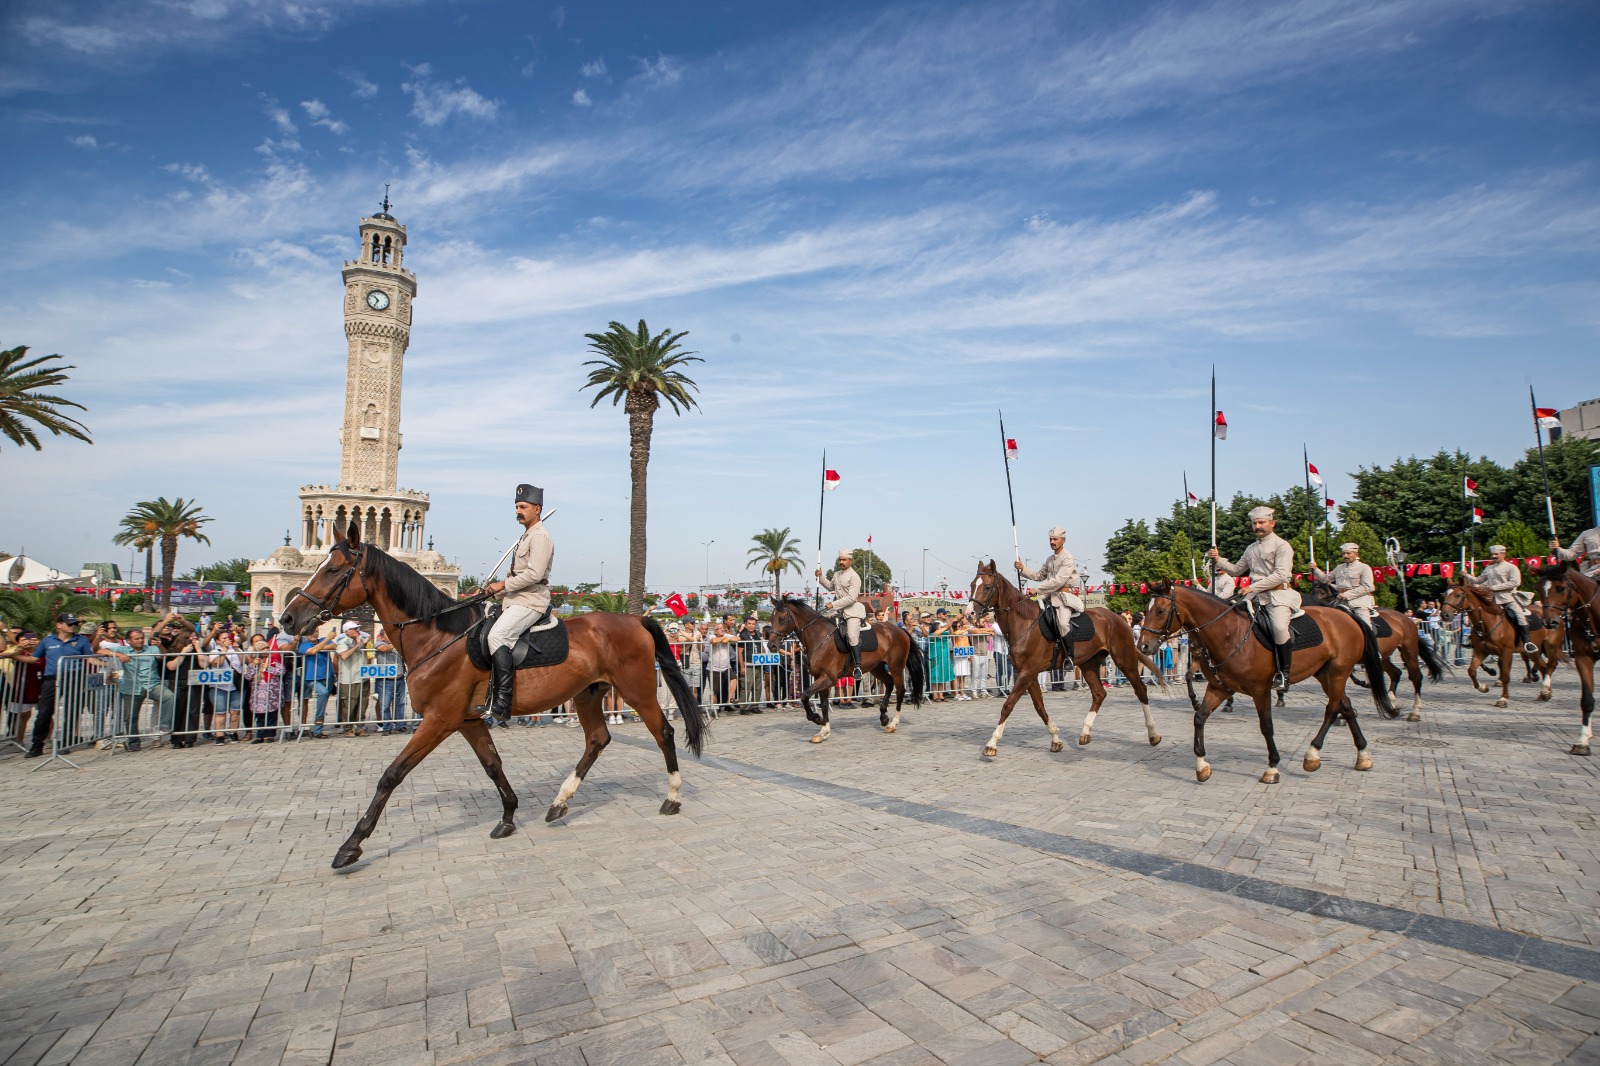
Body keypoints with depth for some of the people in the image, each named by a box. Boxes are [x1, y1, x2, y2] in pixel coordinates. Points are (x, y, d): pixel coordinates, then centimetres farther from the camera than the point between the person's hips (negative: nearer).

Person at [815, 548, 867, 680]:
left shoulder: (854, 577, -12)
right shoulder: (837, 574, 14)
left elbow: (851, 598, -20)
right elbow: (830, 586, 34)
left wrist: (833, 605, -21)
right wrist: (820, 577, 18)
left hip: (853, 610, -9)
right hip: (839, 610, 9)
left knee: (852, 636, -22)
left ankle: (857, 667, -17)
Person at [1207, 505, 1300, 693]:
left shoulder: (1281, 545, -2)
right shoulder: (1251, 549, 19)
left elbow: (1281, 575, -14)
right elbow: (1236, 570, 23)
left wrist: (1253, 587, -17)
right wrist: (1218, 560, 6)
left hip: (1278, 595, -7)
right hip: (1255, 596, 7)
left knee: (1279, 627, -30)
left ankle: (1284, 673, -17)